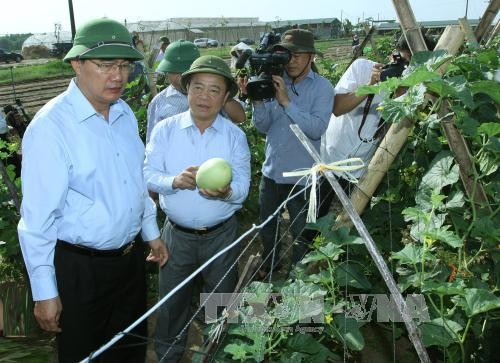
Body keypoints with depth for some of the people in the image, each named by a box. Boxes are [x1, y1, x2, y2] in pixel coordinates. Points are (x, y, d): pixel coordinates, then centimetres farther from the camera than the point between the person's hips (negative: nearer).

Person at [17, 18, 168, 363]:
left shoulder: (125, 113, 1)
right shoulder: (50, 127, -22)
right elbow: (37, 218, -20)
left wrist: (152, 233, 18)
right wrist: (44, 292, -16)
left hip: (131, 254, 6)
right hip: (80, 267, -6)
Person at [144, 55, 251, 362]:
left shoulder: (235, 136, -5)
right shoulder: (165, 129, -5)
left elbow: (242, 186, -10)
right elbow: (149, 175, -11)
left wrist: (225, 192, -33)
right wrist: (175, 181, -31)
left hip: (221, 234, 1)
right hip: (177, 233, 0)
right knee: (172, 300, 16)